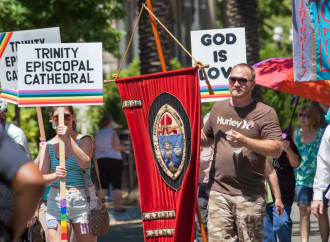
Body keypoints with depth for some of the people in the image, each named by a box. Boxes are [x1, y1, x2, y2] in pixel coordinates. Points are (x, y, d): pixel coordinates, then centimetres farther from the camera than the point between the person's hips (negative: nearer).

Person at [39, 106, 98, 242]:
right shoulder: (47, 147, 8)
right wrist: (55, 176, -25)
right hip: (56, 200, 1)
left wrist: (68, 139, -22)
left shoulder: (84, 140, 4)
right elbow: (41, 178, -3)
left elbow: (84, 163, -16)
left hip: (83, 200, -1)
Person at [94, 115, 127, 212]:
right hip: (114, 160, -5)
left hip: (101, 161, 5)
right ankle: (118, 206, -5)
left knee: (103, 185, 4)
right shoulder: (113, 133, -8)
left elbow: (95, 149, 8)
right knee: (117, 185, 0)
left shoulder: (97, 134, 9)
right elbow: (116, 147, -16)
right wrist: (123, 148, 3)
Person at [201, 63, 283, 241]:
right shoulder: (218, 109, 15)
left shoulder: (265, 113, -1)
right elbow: (206, 139, 27)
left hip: (250, 195, -3)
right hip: (219, 191, 3)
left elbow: (277, 149, -8)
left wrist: (245, 141, -18)